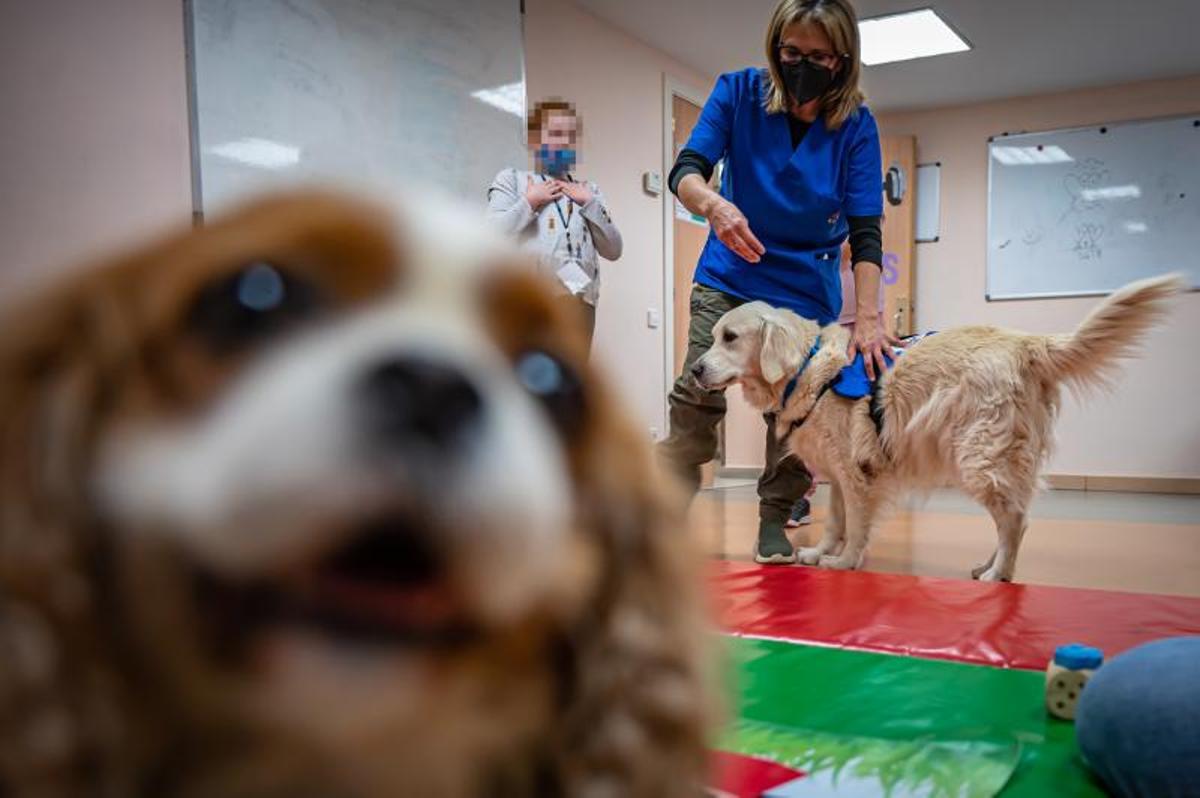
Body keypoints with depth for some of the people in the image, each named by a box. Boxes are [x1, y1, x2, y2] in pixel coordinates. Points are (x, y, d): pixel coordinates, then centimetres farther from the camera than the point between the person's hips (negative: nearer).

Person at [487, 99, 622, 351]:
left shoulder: (589, 191, 26)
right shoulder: (511, 179, 14)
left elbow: (613, 250, 15)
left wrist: (590, 204, 7)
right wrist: (530, 202, -1)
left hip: (578, 299, 4)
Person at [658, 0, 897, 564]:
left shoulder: (855, 125, -12)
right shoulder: (739, 92, -10)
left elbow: (865, 230, -15)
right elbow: (685, 170, -18)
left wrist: (867, 317, -26)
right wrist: (714, 205, -42)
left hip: (807, 292, 1)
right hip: (728, 278, 0)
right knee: (696, 397, -11)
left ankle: (773, 525, 19)